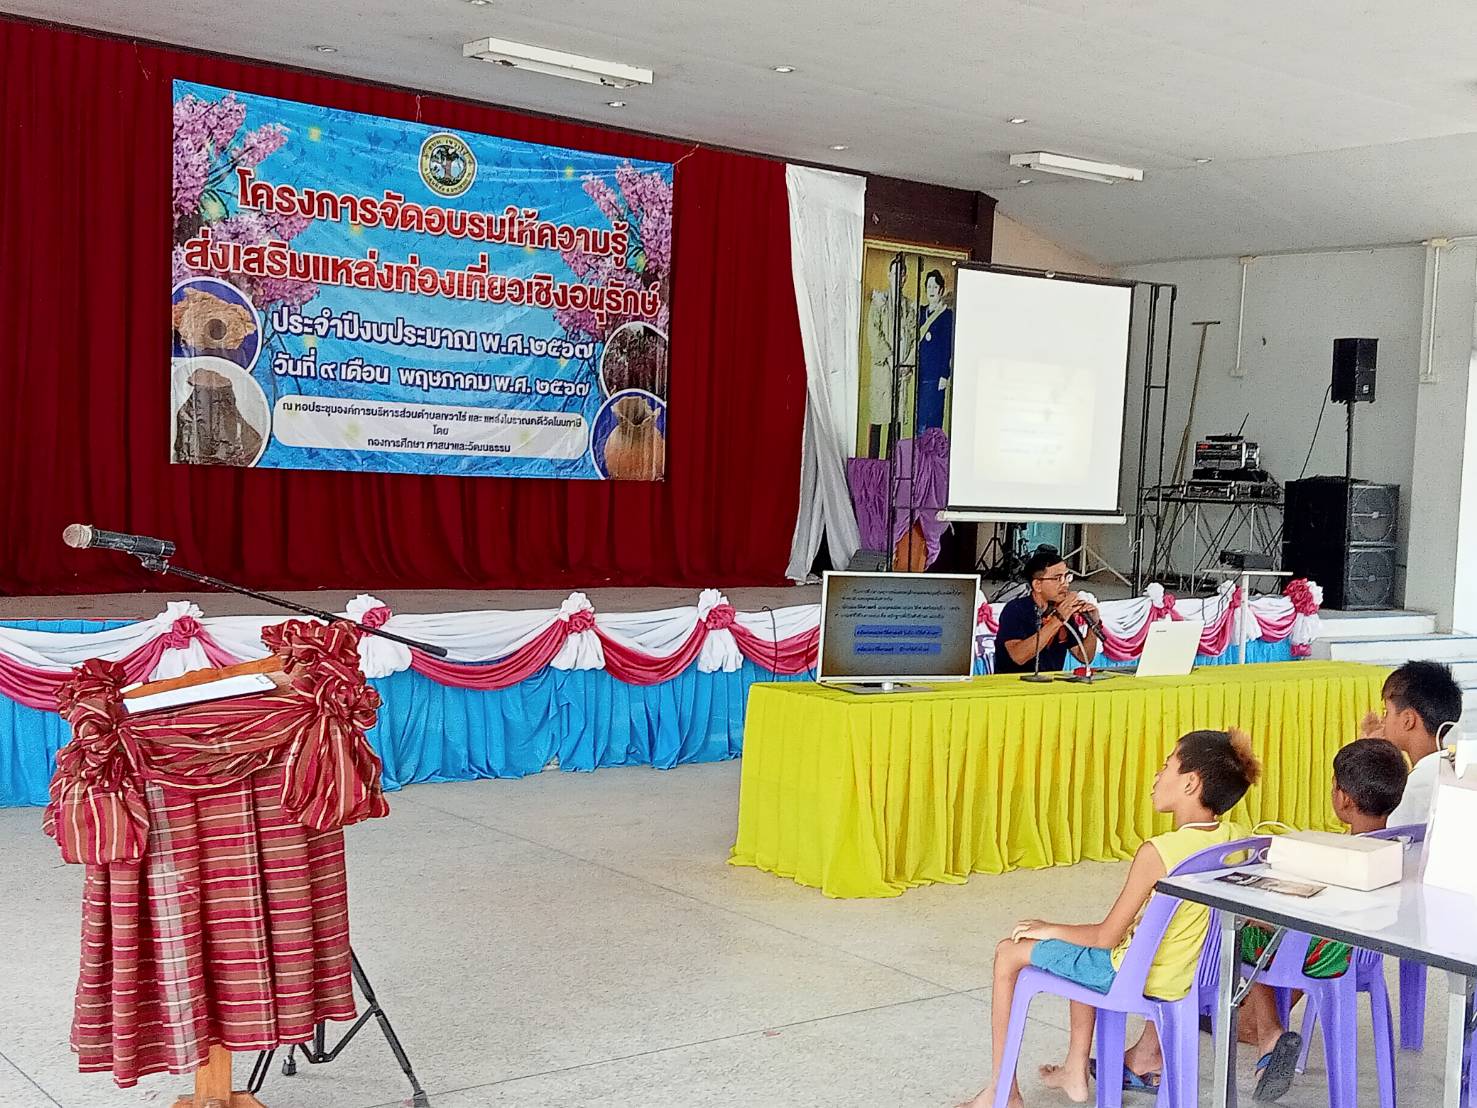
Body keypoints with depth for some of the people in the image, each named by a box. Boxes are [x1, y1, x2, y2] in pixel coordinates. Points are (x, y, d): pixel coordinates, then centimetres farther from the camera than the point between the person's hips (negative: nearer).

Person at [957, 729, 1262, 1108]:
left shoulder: (1158, 852, -27)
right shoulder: (1234, 837, -8)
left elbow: (1106, 937, -18)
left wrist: (1049, 929, -2)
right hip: (1187, 972, 8)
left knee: (1009, 952, 7)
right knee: (1083, 948, 33)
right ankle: (1076, 1071, 36)